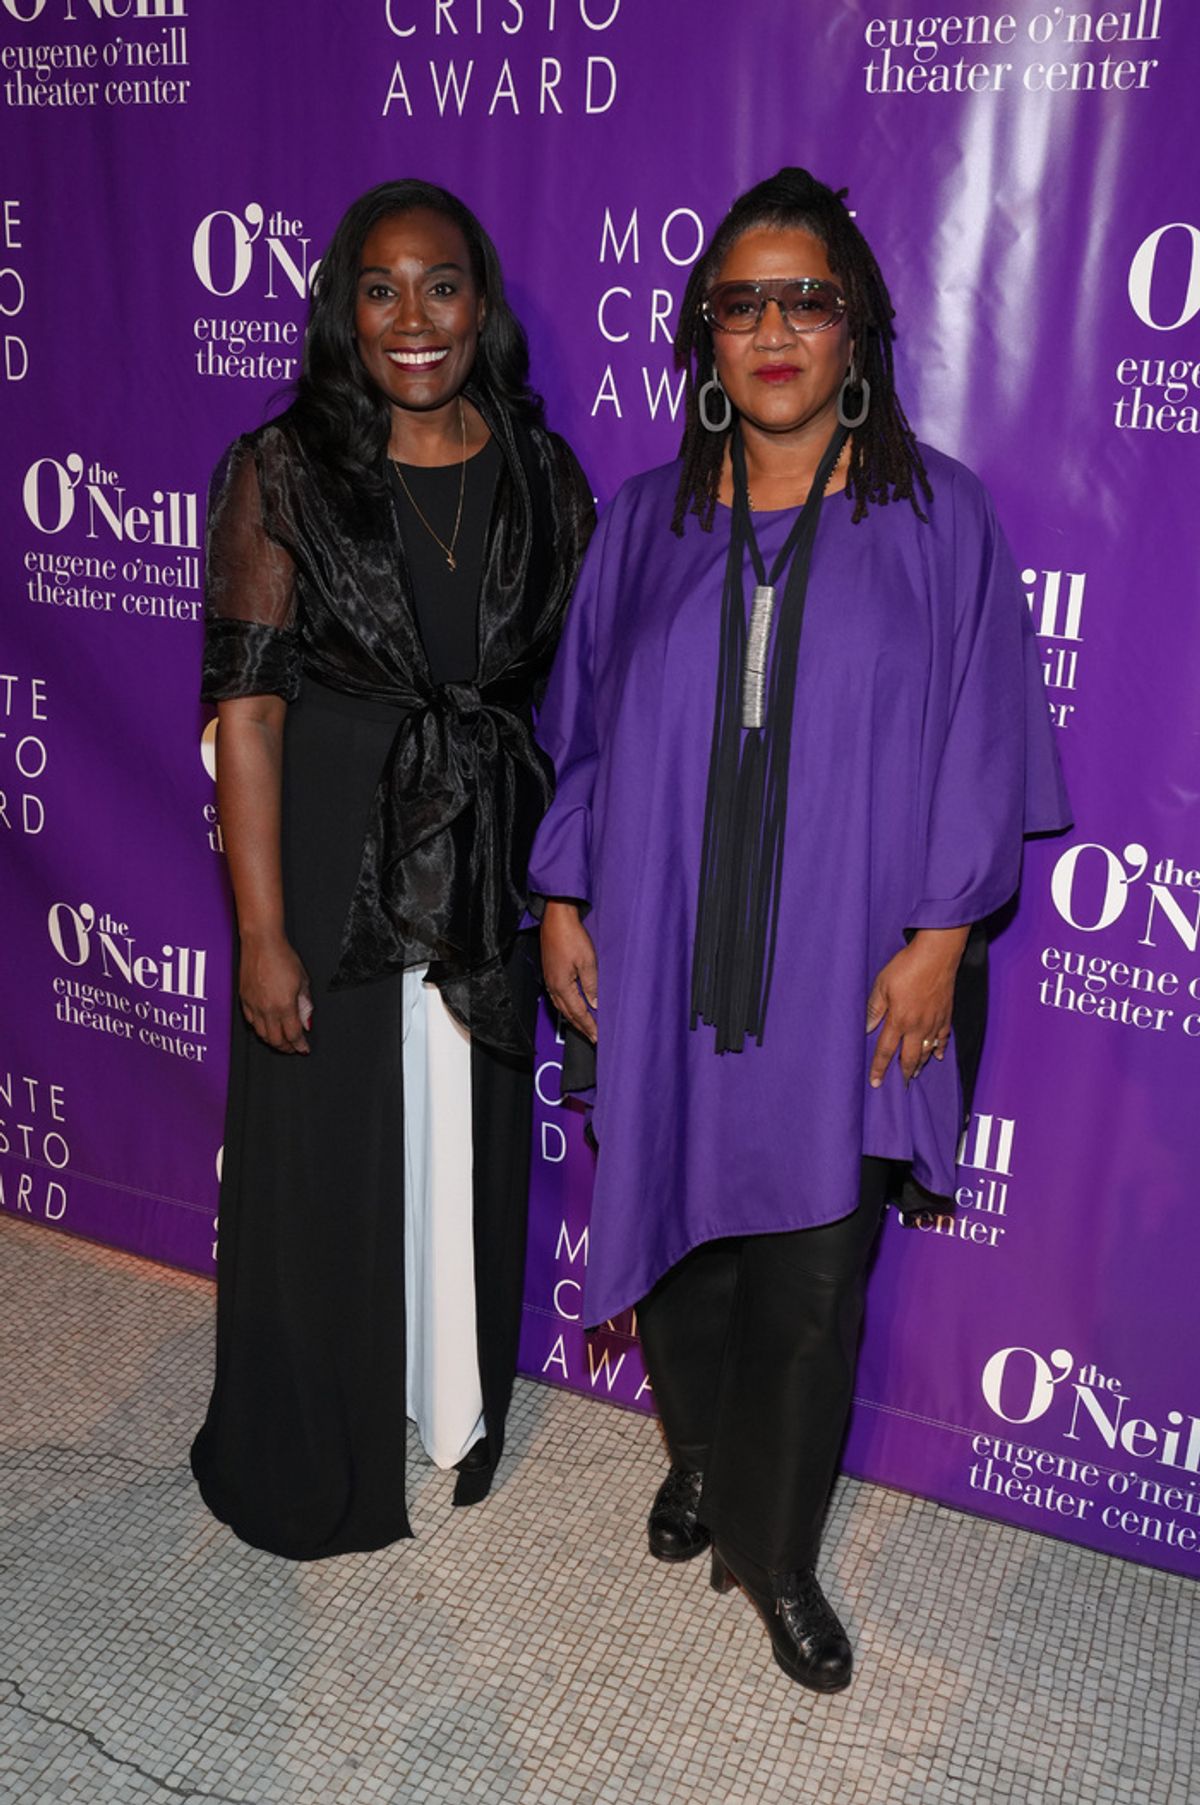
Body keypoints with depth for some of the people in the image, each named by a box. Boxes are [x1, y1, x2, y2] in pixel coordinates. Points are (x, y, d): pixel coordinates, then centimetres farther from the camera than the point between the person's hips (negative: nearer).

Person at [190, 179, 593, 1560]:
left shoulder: (544, 478, 2)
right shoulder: (282, 473, -7)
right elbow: (246, 707, -11)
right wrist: (263, 932, -14)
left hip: (487, 875, 3)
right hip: (331, 866, -3)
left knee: (472, 1155, 16)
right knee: (322, 1164, 11)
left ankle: (457, 1413, 42)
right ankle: (305, 1467, 35)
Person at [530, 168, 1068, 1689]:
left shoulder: (932, 515, -1)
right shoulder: (649, 521, 6)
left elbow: (981, 738, -3)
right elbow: (581, 723, 9)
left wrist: (938, 935, -9)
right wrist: (561, 898, 4)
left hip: (840, 977, -2)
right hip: (664, 962, 2)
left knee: (812, 1276, 7)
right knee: (675, 1234, 13)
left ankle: (774, 1551, 30)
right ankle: (702, 1462, 42)